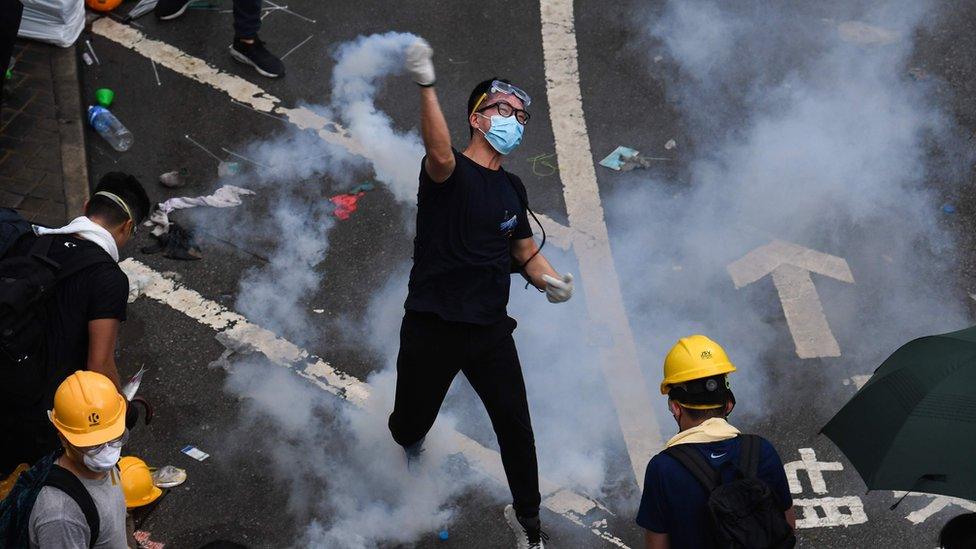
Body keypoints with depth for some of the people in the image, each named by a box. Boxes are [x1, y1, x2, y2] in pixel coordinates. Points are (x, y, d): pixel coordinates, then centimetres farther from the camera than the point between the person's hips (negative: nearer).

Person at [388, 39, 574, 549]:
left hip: (489, 329, 5)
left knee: (516, 425, -1)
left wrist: (549, 279, -4)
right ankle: (412, 445, 49)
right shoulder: (449, 173, -10)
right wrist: (426, 85, -50)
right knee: (410, 426, 9)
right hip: (432, 328, -4)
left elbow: (526, 252, 19)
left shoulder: (512, 188, 11)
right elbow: (440, 154, -35)